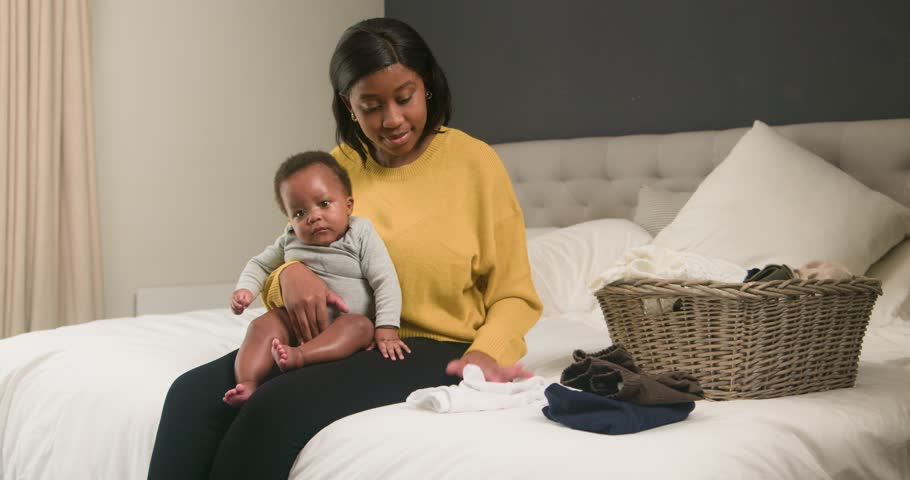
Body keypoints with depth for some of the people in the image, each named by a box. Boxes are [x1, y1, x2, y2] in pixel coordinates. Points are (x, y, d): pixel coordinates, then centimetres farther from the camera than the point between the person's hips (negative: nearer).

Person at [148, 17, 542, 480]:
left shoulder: (475, 163, -2)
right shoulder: (336, 167, 9)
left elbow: (514, 296, 0)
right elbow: (291, 252, 13)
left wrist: (487, 352, -21)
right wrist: (289, 275, -13)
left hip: (434, 350, -4)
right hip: (334, 340, 5)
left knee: (278, 409, -30)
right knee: (194, 394, -21)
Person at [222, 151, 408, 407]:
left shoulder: (361, 234, -5)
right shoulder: (290, 241, 7)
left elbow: (385, 281, -10)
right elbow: (260, 264, 24)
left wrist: (387, 330, -20)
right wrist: (245, 290, 2)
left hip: (346, 323, -3)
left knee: (360, 325, -35)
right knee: (264, 324, -22)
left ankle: (299, 356, -53)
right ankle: (247, 386, -39)